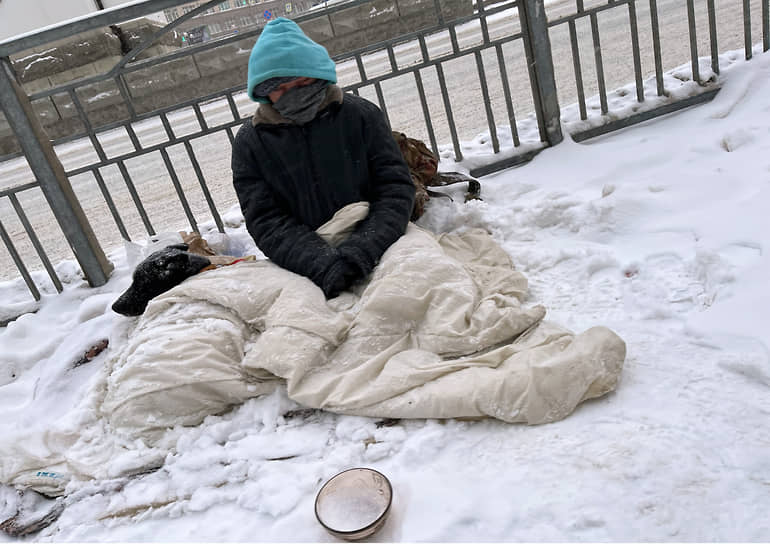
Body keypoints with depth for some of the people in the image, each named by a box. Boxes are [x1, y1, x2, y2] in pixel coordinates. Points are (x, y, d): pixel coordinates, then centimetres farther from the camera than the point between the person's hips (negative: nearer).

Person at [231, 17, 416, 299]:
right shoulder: (250, 142, 4)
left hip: (379, 255, 1)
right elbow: (266, 222, -3)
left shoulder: (361, 114, 4)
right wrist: (323, 266, -20)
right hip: (308, 269, 0)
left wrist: (362, 251, -18)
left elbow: (396, 188, -1)